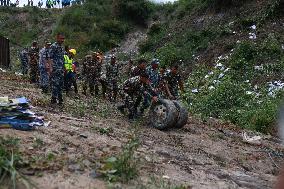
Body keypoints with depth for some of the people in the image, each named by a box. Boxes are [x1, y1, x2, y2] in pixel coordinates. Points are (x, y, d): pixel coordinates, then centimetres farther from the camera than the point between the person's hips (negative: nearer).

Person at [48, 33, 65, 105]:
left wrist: (63, 68, 22)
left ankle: (60, 99, 17)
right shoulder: (53, 46, -9)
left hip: (61, 70, 9)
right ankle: (54, 99, -3)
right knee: (55, 84, -7)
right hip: (55, 69, -9)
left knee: (60, 84, 11)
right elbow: (50, 58, -14)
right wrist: (51, 68, -21)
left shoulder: (61, 47, 18)